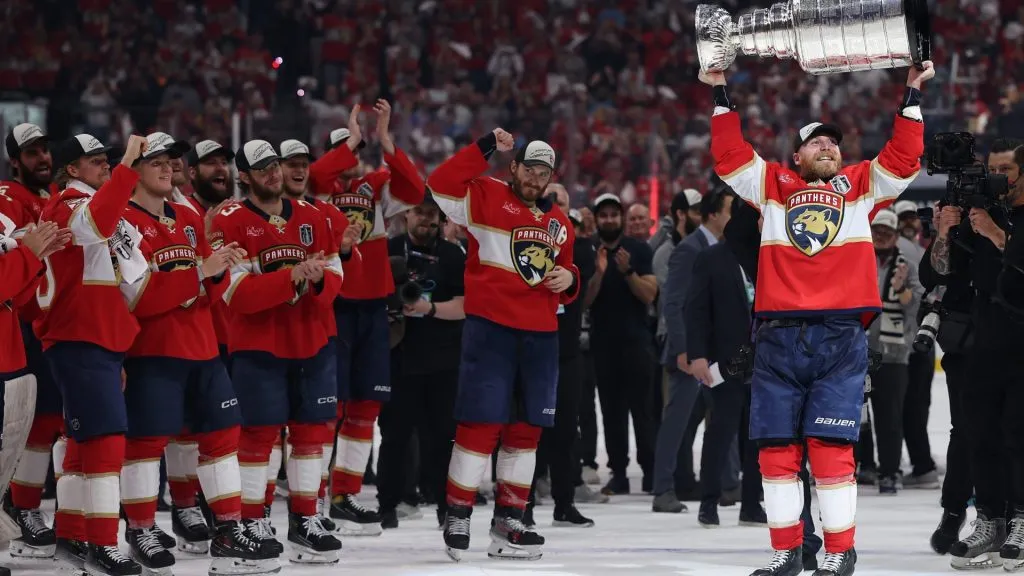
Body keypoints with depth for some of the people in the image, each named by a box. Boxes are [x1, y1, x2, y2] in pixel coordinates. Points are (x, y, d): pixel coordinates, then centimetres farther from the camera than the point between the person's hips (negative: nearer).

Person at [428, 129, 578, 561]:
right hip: (490, 327, -6)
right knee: (481, 423, -10)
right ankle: (457, 517, -2)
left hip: (540, 334, 6)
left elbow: (566, 270, 28)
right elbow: (441, 185, -17)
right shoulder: (487, 196, -1)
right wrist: (485, 148, -21)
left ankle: (508, 521, 16)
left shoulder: (558, 223, 18)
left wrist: (568, 279, 5)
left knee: (527, 427, 8)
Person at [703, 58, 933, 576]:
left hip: (841, 337, -2)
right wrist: (720, 95, 8)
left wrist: (912, 95, 4)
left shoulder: (861, 185, 16)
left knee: (831, 447, -7)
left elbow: (903, 156, 8)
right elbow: (730, 155, 12)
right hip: (778, 336, 2)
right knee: (776, 446, 2)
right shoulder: (772, 186, 17)